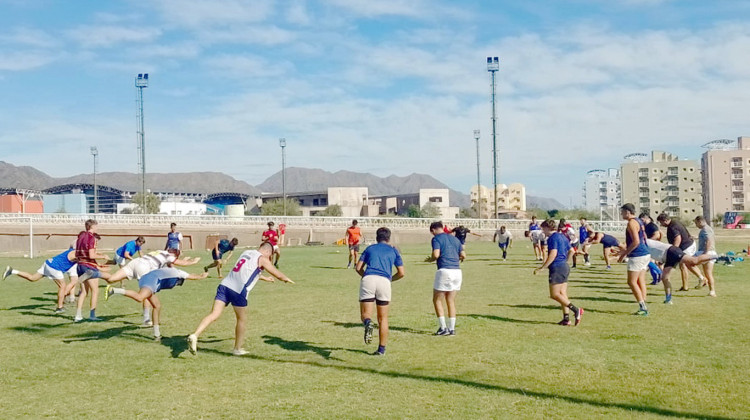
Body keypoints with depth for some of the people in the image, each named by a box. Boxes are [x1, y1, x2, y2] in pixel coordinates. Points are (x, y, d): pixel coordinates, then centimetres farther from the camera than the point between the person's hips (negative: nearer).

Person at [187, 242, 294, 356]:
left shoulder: (246, 253, 25)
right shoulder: (262, 259, 5)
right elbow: (279, 275, 11)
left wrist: (264, 278, 57)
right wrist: (287, 279, 33)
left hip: (224, 285, 6)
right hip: (238, 291, -6)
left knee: (214, 314, -3)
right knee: (242, 319, 14)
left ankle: (194, 336, -22)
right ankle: (237, 349, 24)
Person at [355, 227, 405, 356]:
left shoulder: (370, 248, 23)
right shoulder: (393, 251, 21)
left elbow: (358, 268, 16)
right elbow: (401, 273, 16)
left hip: (368, 279, 0)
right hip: (384, 281, 0)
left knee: (365, 314, 3)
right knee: (383, 318, 11)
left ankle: (368, 323, -32)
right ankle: (381, 348, 13)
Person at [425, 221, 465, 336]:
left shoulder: (436, 238, -1)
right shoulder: (454, 238, 16)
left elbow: (436, 254, -15)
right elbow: (463, 255, 12)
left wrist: (430, 259, 5)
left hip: (444, 271, -6)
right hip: (457, 271, 6)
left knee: (437, 300, 7)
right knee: (451, 301, 14)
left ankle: (443, 328, 4)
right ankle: (452, 328, 13)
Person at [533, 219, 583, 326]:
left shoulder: (553, 238, -12)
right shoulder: (562, 236, 16)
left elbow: (553, 254, -22)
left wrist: (542, 268, -21)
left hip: (557, 268, -10)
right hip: (565, 266, 10)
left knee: (554, 295, -7)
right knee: (563, 294, 9)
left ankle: (576, 310, -13)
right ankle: (566, 318, 7)